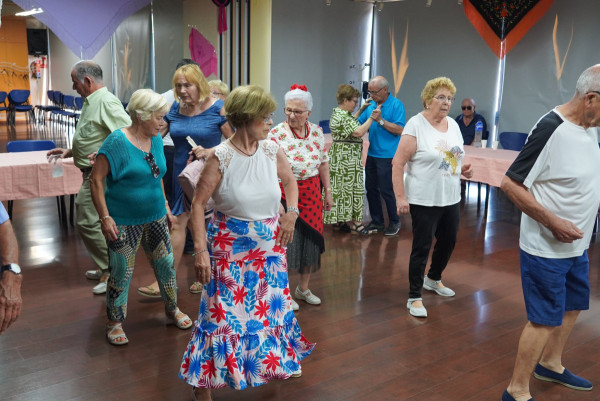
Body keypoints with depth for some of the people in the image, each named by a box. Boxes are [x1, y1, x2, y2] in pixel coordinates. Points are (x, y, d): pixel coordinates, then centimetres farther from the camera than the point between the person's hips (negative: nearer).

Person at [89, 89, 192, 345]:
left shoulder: (156, 139, 4)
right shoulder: (118, 142, -17)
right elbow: (96, 179, -15)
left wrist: (165, 206, 15)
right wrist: (104, 217, -19)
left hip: (155, 217, 6)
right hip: (124, 222, -6)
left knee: (166, 263, 12)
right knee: (122, 272, 4)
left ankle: (173, 309, 34)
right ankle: (115, 323, 24)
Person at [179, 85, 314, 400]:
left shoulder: (272, 150, -3)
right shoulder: (220, 157, -16)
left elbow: (289, 180, 16)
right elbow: (199, 203, -14)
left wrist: (292, 212, 1)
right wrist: (200, 250, -20)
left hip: (270, 247, 5)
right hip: (230, 251, -5)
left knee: (271, 307, 20)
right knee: (223, 315, 0)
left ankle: (279, 361, 46)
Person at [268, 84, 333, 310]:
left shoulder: (317, 132, 3)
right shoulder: (276, 134, -12)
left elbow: (323, 163, 12)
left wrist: (328, 191, 11)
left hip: (311, 195, 5)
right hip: (286, 195, -5)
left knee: (311, 239, 12)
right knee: (286, 242, 2)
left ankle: (303, 288, 31)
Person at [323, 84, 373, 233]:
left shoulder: (338, 113, 12)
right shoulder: (342, 116, -20)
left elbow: (350, 122, 27)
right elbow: (358, 132, -27)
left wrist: (361, 109, 23)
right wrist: (372, 117, -19)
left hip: (340, 158, 10)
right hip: (347, 158, -10)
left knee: (339, 187, 12)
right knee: (349, 187, -3)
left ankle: (338, 220, 19)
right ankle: (351, 223, 5)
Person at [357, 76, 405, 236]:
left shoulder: (396, 105, -9)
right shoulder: (371, 105, 10)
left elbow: (400, 130, -17)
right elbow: (359, 124, 15)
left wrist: (380, 120, -21)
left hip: (387, 155, -7)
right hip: (372, 154, 7)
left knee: (386, 190, -1)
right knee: (371, 188, 11)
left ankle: (394, 222, 18)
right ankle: (377, 222, 25)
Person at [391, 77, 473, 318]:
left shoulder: (453, 125, 9)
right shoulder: (416, 125, -13)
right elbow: (398, 163, -17)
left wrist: (462, 169, 0)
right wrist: (400, 197, -22)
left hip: (451, 198, 7)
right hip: (424, 200, -7)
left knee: (448, 241, 18)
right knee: (422, 247, -1)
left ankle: (433, 279, 42)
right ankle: (414, 297, 12)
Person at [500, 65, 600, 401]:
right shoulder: (551, 129, -23)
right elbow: (511, 184, -22)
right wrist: (553, 222, -24)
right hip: (547, 248, -9)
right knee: (545, 319, 0)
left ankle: (551, 364, 44)